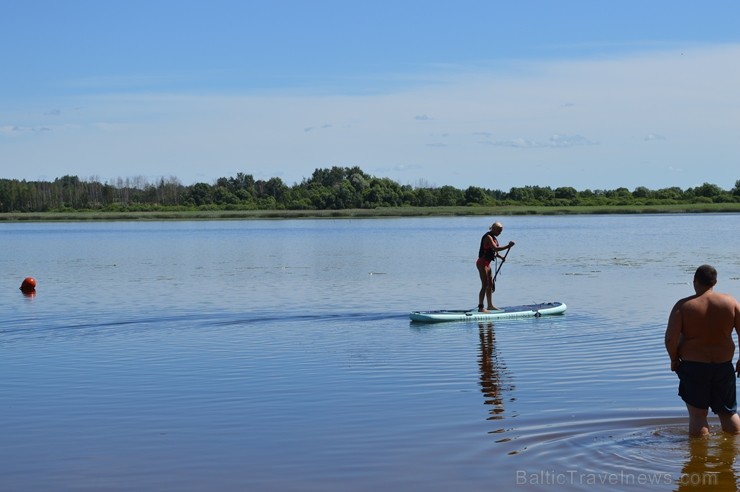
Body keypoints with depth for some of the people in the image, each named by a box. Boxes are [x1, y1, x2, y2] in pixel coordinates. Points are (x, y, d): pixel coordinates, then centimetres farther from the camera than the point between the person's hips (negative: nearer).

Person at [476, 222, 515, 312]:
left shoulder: (493, 237, 13)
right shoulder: (488, 237, -18)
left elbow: (494, 251, 18)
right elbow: (495, 248, -30)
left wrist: (501, 257, 4)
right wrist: (508, 246, -30)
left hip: (487, 263, 10)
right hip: (482, 263, -10)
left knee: (490, 284, 15)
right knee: (485, 285, -11)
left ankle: (490, 305, 24)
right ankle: (480, 307, -10)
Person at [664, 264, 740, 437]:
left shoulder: (683, 306, -10)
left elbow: (670, 339, -17)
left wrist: (674, 359, 0)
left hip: (693, 366, -3)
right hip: (723, 365, 3)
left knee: (697, 415, 6)